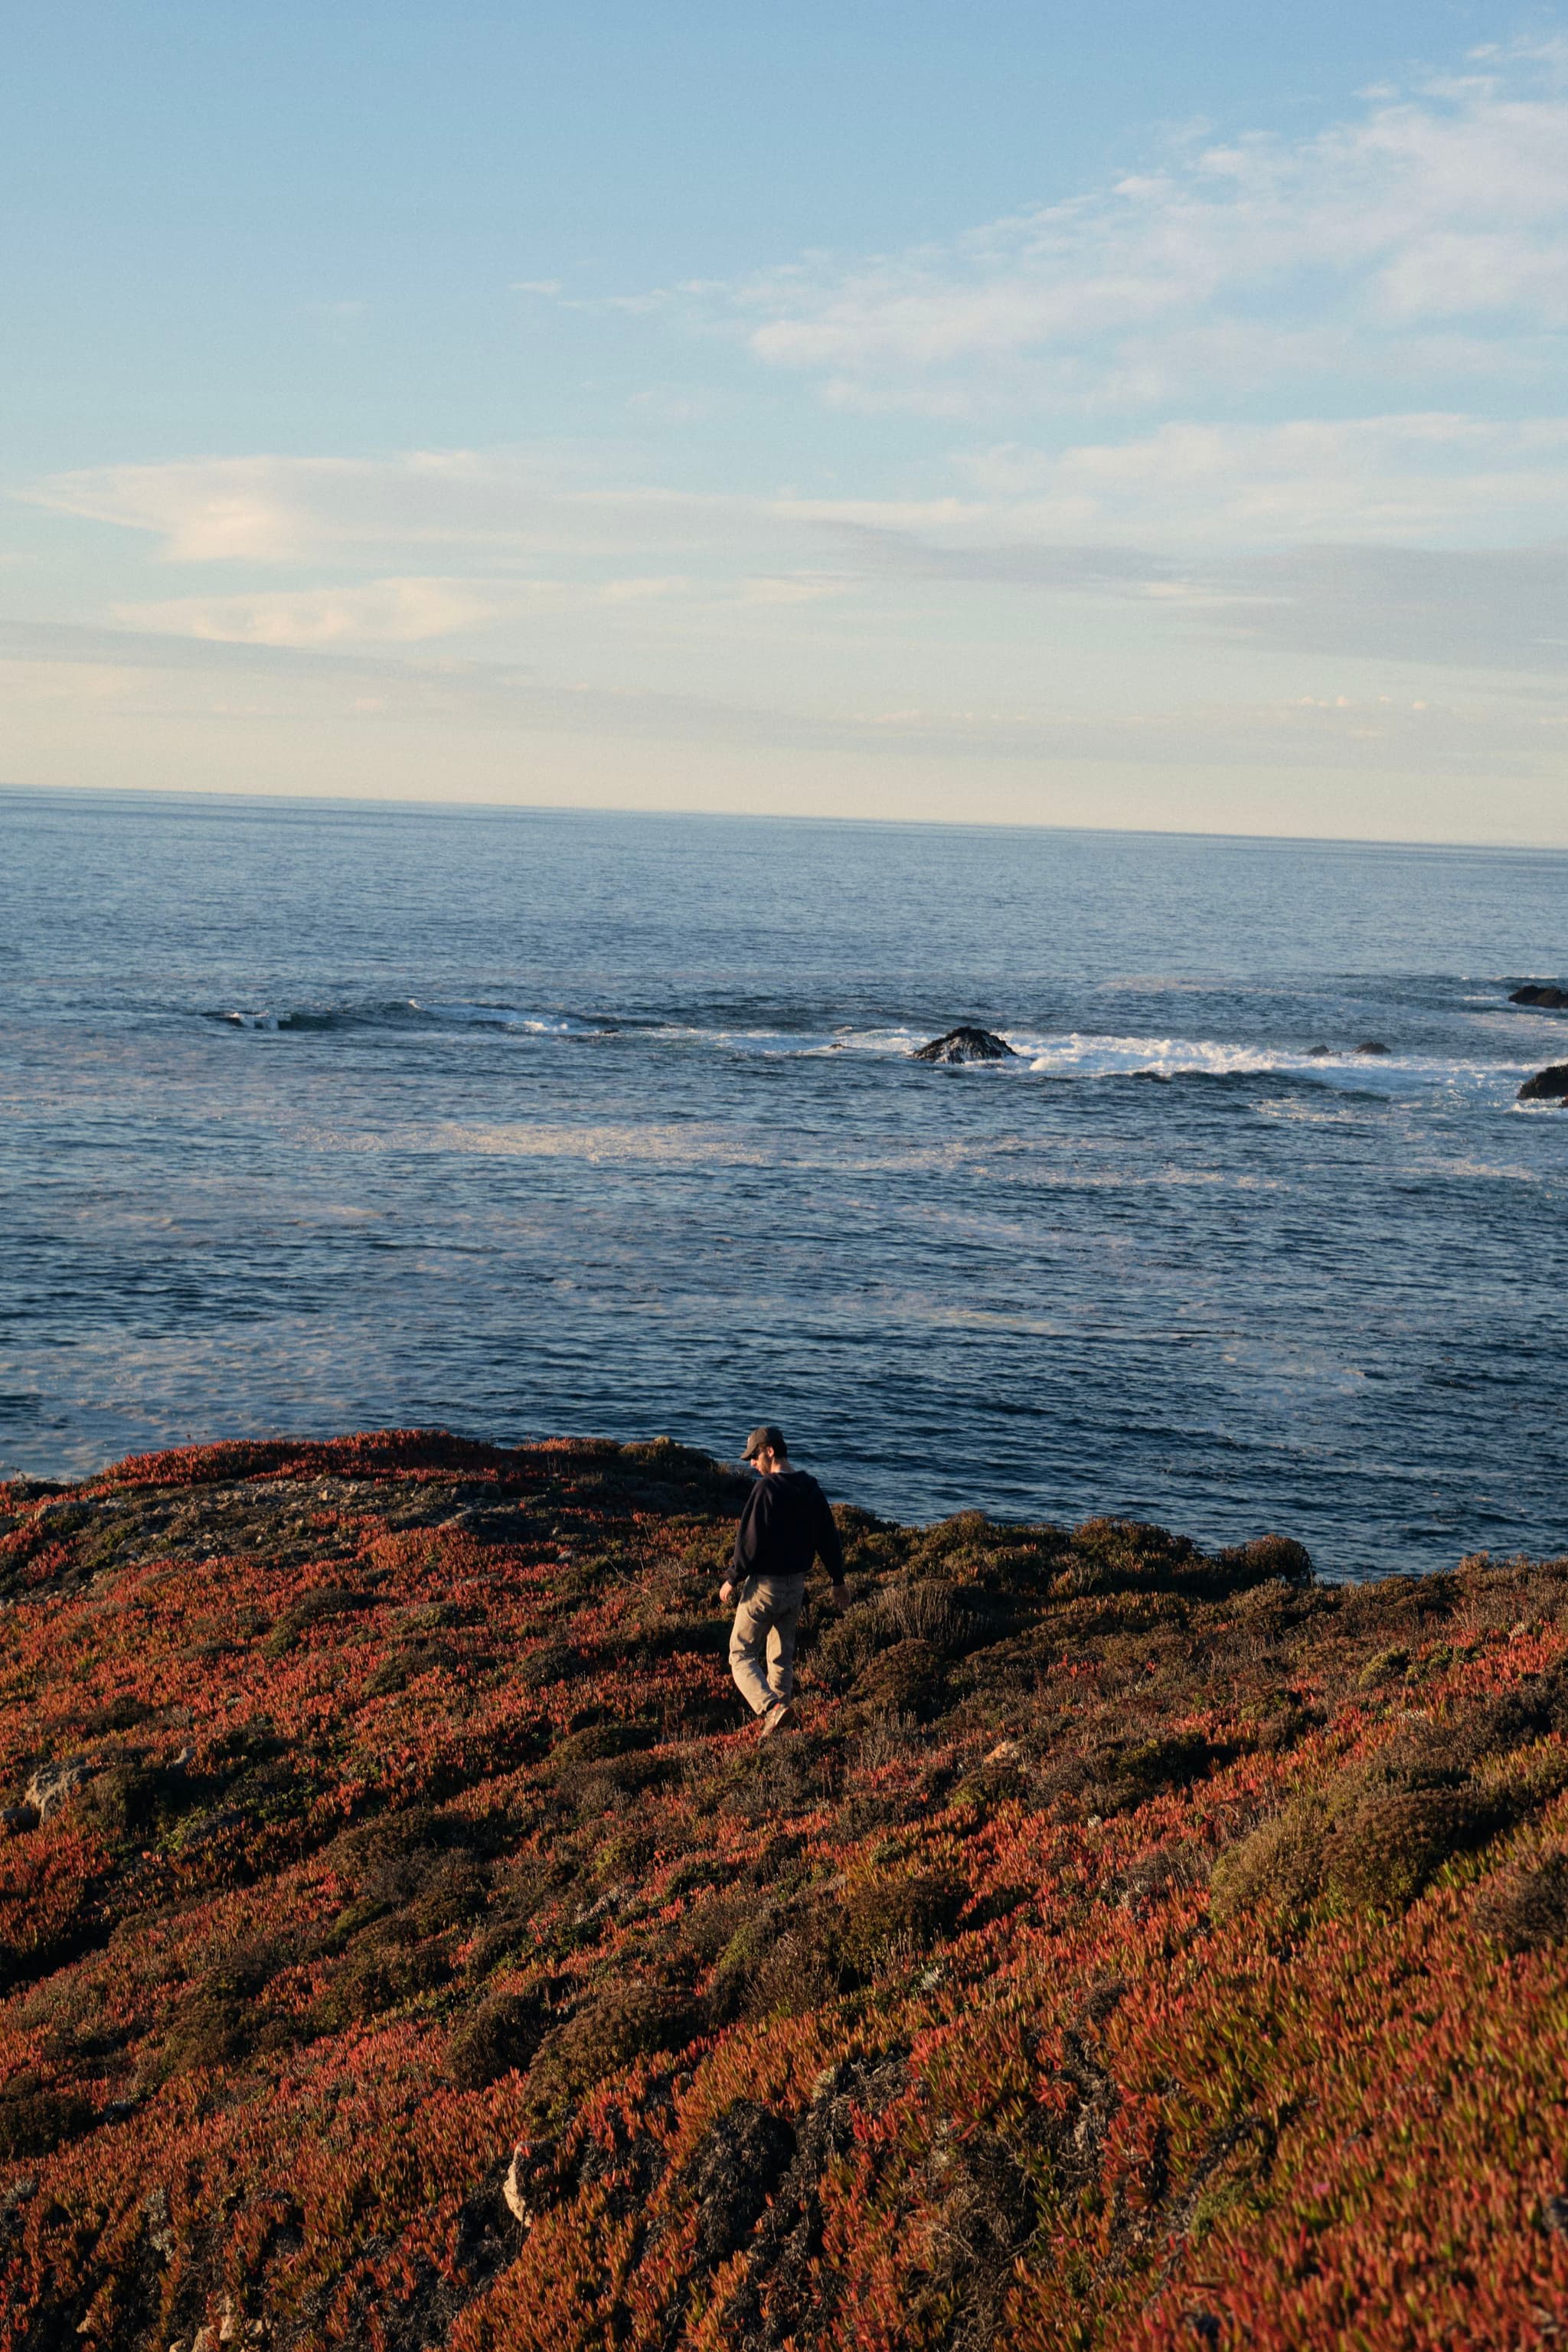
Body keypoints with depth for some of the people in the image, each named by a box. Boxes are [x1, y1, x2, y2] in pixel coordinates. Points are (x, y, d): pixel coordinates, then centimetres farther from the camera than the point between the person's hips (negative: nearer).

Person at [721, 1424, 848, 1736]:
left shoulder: (766, 1488, -18)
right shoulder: (812, 1490, 5)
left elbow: (750, 1541, -19)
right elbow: (828, 1538, 11)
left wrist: (733, 1580, -9)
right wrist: (838, 1581, 20)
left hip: (764, 1585, -7)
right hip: (796, 1587, 7)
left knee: (741, 1655, 0)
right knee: (782, 1659, 17)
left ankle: (772, 1707, -21)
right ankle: (775, 1729, 17)